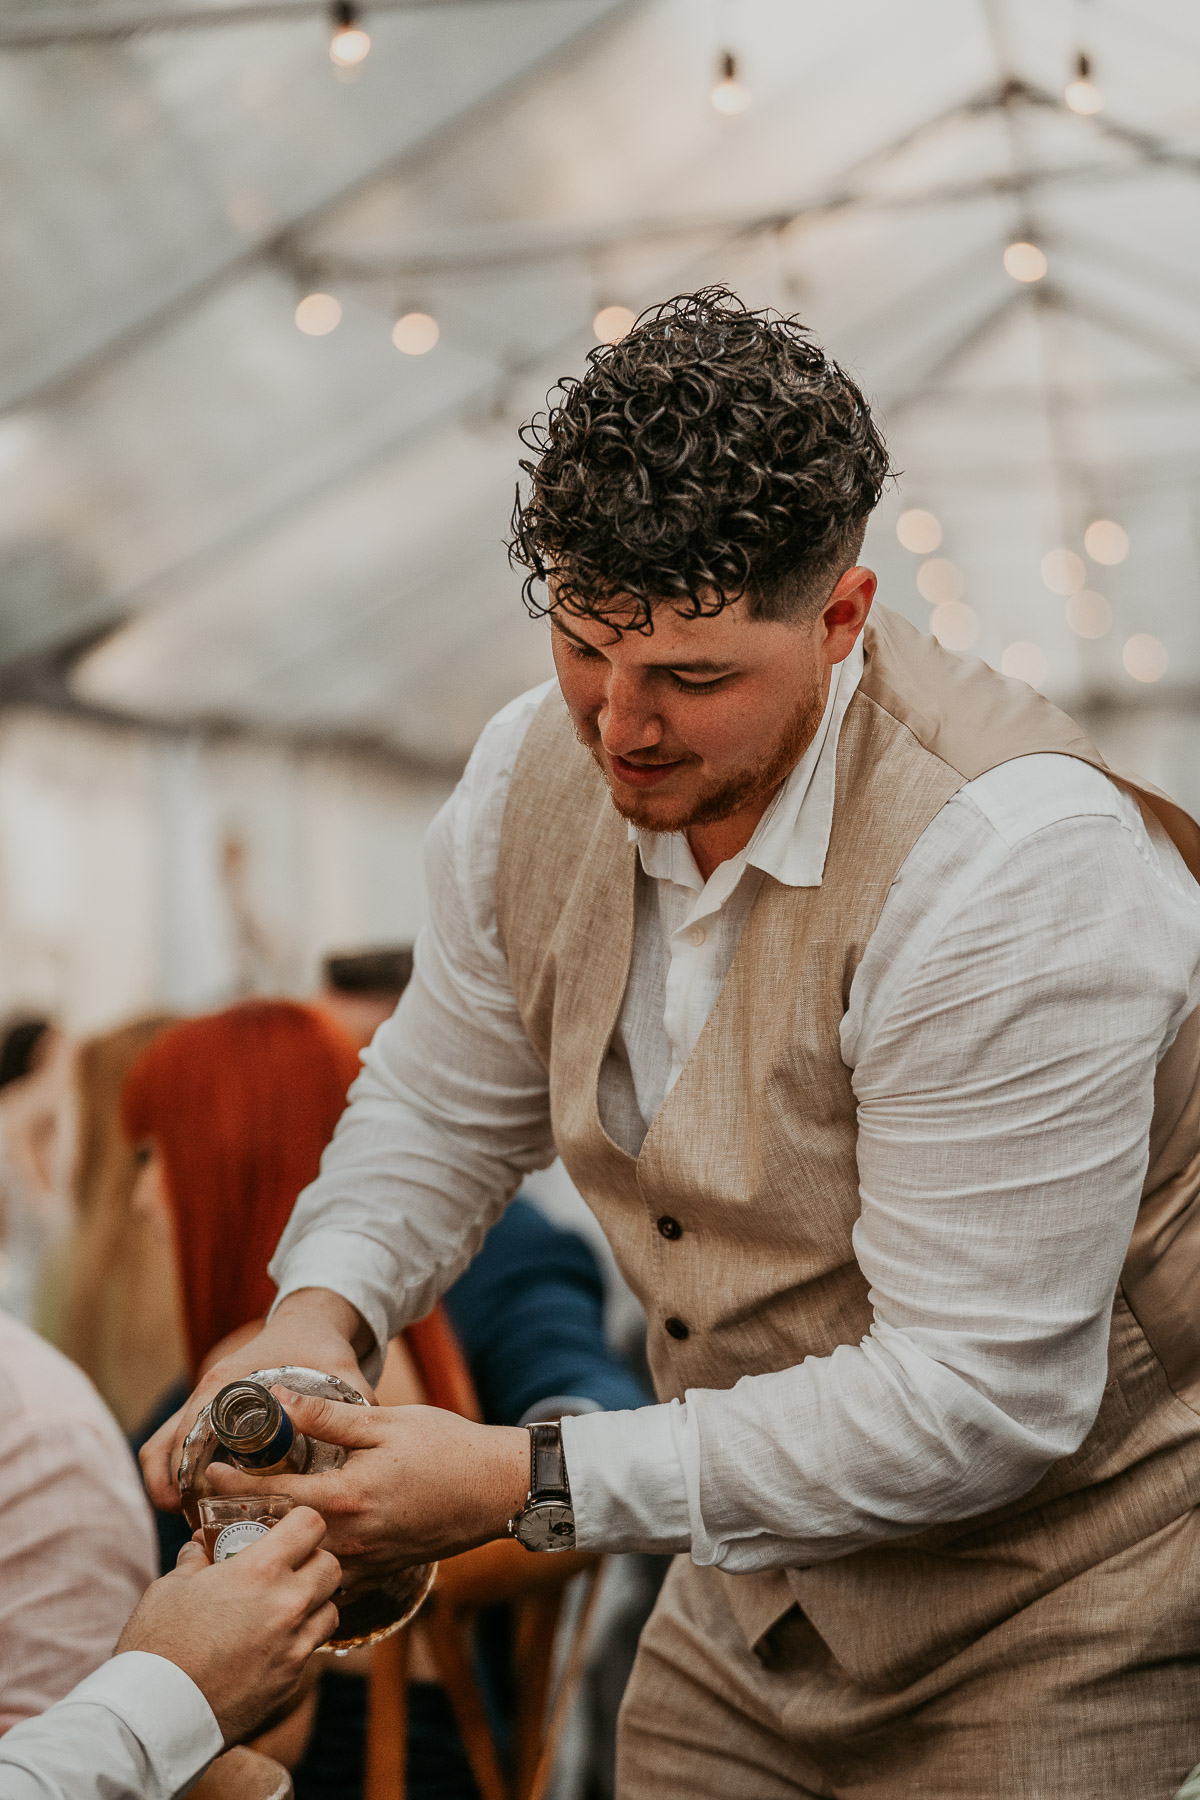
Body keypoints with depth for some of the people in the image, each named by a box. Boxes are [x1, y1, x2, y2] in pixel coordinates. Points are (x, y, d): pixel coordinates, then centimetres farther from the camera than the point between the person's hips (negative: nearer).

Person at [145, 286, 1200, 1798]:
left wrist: (526, 1485, -29)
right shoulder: (539, 768, -9)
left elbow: (977, 1398, -29)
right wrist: (320, 1307, -13)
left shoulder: (1016, 864, -31)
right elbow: (445, 1106, 8)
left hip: (1061, 1582, -5)